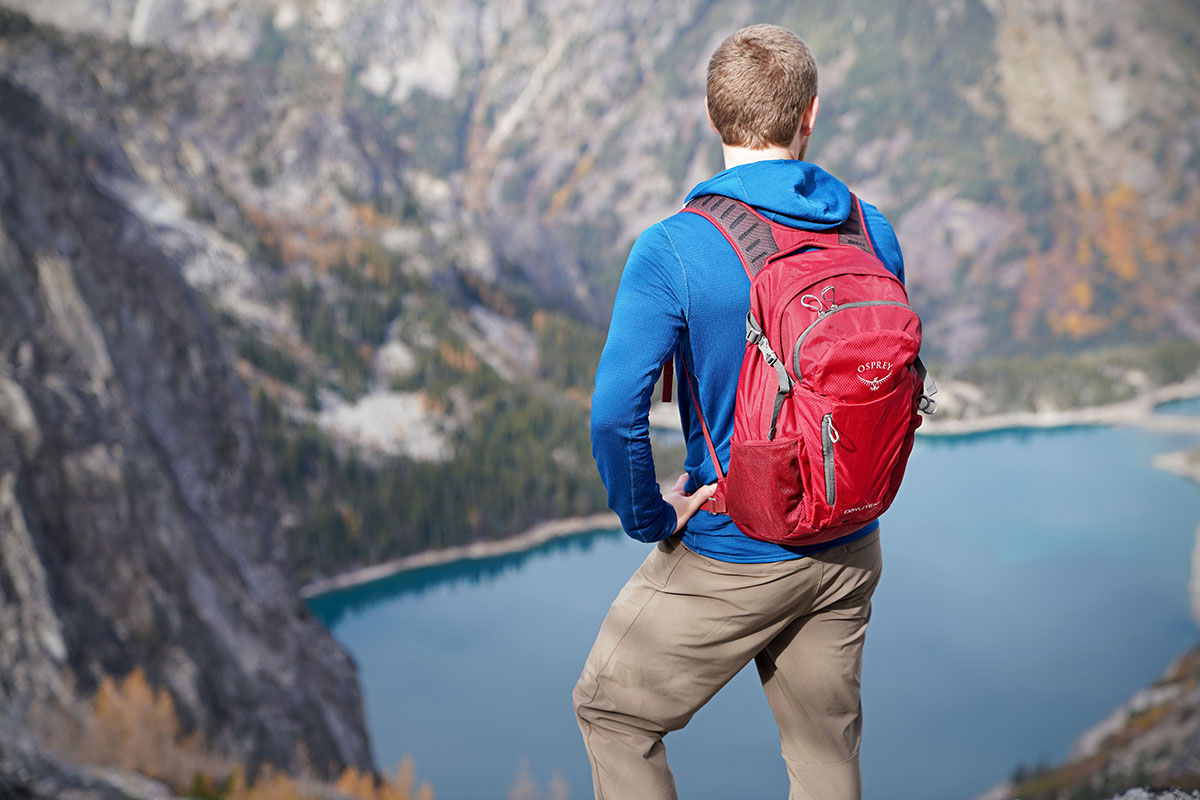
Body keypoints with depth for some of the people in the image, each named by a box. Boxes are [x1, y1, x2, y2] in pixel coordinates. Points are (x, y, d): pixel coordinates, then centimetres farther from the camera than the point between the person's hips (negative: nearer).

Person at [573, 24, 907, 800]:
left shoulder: (672, 250, -19)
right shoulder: (873, 232, -3)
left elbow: (617, 411, -25)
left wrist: (649, 518, -9)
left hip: (731, 556, -5)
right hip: (850, 551, 5)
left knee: (612, 710, 17)